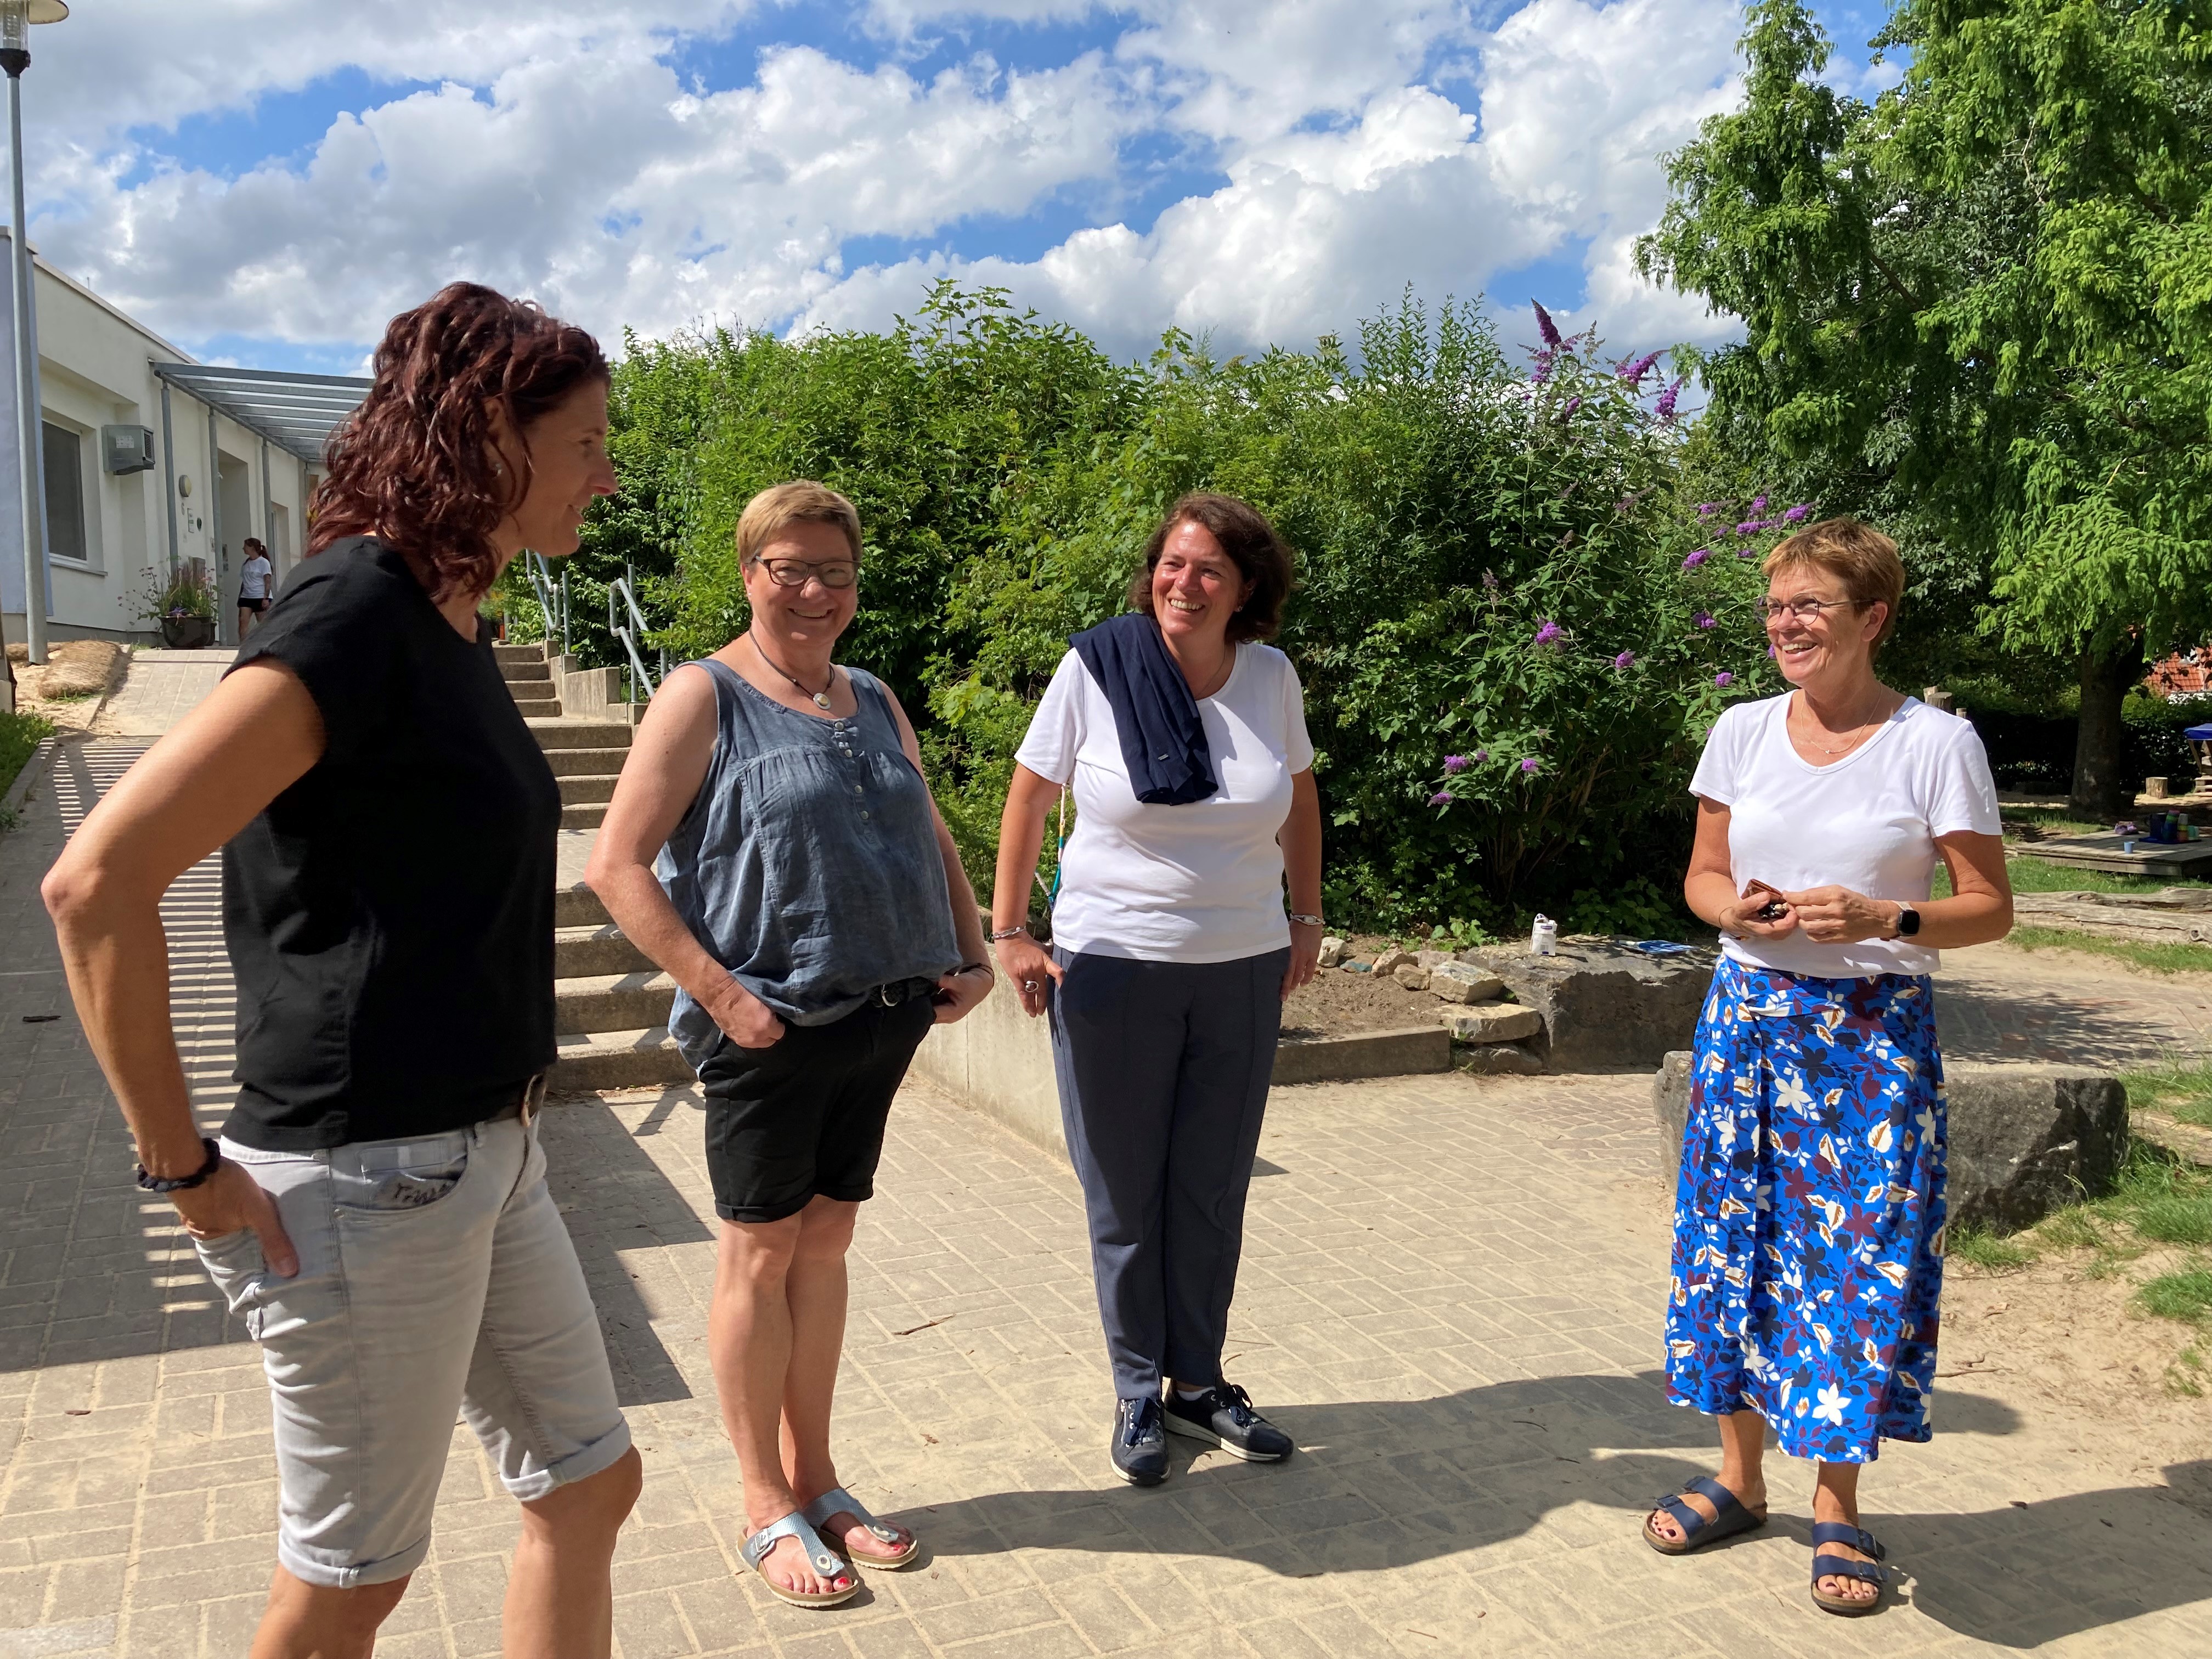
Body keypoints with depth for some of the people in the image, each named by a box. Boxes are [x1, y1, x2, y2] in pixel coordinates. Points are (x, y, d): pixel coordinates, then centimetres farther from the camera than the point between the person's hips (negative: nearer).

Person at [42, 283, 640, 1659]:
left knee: (588, 1482, 18)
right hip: (367, 1179, -9)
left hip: (485, 1155, 9)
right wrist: (186, 1168, -17)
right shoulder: (357, 611, -19)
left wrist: (501, 1106, 15)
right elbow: (98, 882, -25)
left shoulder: (456, 630, 9)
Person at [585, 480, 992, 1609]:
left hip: (879, 1017, 6)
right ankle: (768, 1510, 21)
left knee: (826, 1240, 15)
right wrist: (719, 993, -17)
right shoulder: (704, 697, -7)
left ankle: (815, 1479, 29)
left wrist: (971, 957, 8)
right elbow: (616, 865, -12)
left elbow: (934, 842, 21)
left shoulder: (875, 702, 12)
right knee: (761, 1252, 6)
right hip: (768, 1028, -6)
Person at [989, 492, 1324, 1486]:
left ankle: (1199, 1382, 28)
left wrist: (1308, 918, 14)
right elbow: (1029, 797, -1)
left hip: (1244, 968, 3)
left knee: (1214, 1190, 11)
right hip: (1113, 964, -3)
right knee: (1125, 1193, 6)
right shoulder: (1096, 668, -9)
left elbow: (1299, 796, 15)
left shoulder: (1271, 677, 0)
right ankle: (1138, 1395, 23)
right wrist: (1010, 931, -3)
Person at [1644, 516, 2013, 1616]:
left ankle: (1838, 1510, 20)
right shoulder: (1742, 731, 5)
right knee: (1732, 1235, 9)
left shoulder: (1936, 742, -6)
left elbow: (1989, 908, -3)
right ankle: (1740, 1475, 27)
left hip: (1874, 1032, -3)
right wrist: (1734, 908, -10)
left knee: (1860, 1255, 0)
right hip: (1748, 1017, 4)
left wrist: (1881, 920, -20)